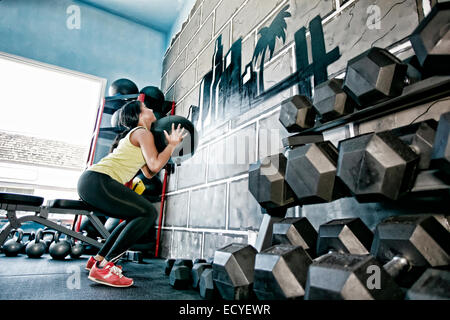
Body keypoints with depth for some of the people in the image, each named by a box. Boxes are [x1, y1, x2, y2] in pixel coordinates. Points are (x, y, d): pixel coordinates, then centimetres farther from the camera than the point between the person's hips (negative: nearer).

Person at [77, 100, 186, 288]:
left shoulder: (134, 135, 27)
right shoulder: (143, 133, -2)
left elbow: (149, 172, 21)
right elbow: (155, 165, -14)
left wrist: (169, 147, 20)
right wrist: (172, 144, -3)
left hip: (89, 181, 10)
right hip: (97, 180, -10)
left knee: (136, 217, 19)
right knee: (148, 213, -14)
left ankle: (98, 259, 20)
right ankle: (103, 268, -15)